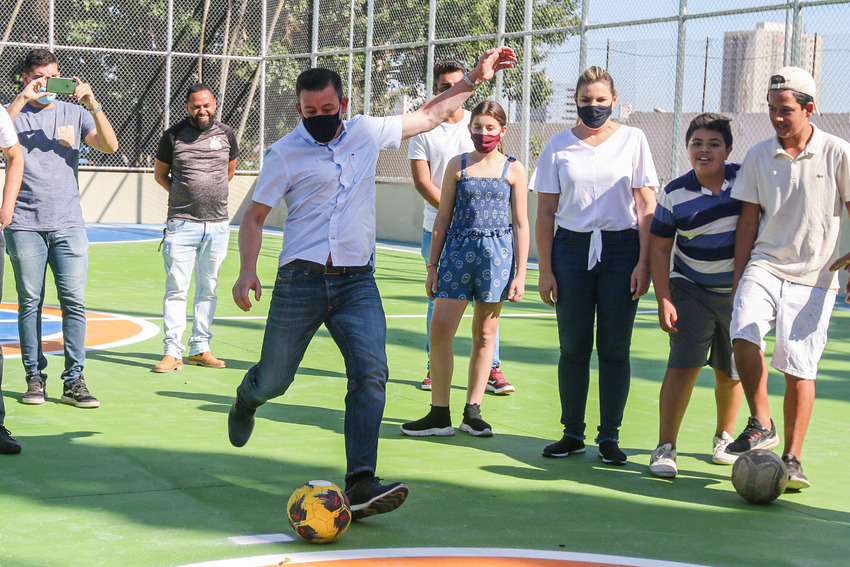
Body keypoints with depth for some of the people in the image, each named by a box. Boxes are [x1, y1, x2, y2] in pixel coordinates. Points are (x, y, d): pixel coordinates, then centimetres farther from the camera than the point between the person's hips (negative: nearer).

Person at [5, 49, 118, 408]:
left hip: (68, 224, 1)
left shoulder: (74, 113, 12)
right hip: (25, 225, -1)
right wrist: (23, 97, -17)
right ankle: (34, 378, 10)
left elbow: (110, 146, -1)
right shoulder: (14, 113, 8)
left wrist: (93, 105, -13)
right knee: (30, 302, 1)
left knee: (75, 301, -5)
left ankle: (74, 381, -1)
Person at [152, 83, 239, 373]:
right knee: (176, 289, -5)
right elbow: (159, 173, 12)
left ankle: (200, 349, 17)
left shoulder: (226, 133, 6)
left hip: (218, 225, 3)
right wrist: (183, 195, 7)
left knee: (208, 289, 9)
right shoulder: (173, 135, -1)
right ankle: (172, 352, -2)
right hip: (182, 224, -3)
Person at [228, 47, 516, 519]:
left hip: (357, 282, 2)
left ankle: (361, 484, -20)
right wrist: (248, 271, -13)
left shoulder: (366, 132, 9)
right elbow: (254, 217, 2)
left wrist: (475, 79, 21)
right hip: (302, 281, -2)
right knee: (274, 382, 5)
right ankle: (246, 400, 44)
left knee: (371, 374, -17)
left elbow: (428, 116, 22)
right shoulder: (285, 153, -1)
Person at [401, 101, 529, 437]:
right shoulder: (458, 166, 8)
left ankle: (472, 412, 14)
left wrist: (520, 274, 0)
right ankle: (439, 415, 3)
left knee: (485, 334, 5)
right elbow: (443, 218, 10)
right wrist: (433, 265, 7)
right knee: (439, 330, -6)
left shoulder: (513, 169, 4)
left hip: (497, 252, -1)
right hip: (457, 250, 1)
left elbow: (521, 224, 4)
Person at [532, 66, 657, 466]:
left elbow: (646, 207, 3)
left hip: (621, 249, -1)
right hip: (571, 249, 1)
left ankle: (609, 436, 9)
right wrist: (545, 269, 2)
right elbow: (545, 212, 8)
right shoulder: (558, 146, 7)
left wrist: (643, 262, -5)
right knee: (573, 347, 3)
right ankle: (572, 433, 13)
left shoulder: (633, 140, 4)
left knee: (615, 347, 1)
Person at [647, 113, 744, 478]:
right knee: (683, 365, -13)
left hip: (740, 291, 2)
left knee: (731, 372, 9)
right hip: (692, 290, -1)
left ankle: (723, 439, 31)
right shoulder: (675, 194, -7)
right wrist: (664, 300, -10)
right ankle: (665, 448, -9)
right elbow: (659, 248, -3)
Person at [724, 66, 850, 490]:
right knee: (743, 333, -23)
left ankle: (792, 459, 7)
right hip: (764, 265, 2)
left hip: (813, 277, -2)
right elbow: (749, 220, 10)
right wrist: (739, 278, 6)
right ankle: (761, 426, -6)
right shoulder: (758, 156, 6)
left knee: (798, 369, -4)